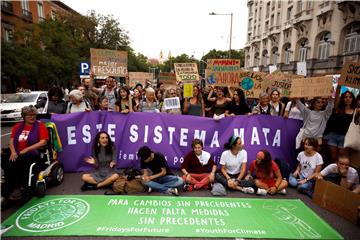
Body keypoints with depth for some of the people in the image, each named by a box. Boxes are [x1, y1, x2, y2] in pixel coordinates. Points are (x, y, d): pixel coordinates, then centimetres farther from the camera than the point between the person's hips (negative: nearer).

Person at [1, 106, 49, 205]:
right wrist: (13, 152, -8)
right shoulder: (18, 126, 18)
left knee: (11, 165, -28)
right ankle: (20, 187, -13)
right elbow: (12, 141, 12)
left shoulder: (40, 125, 3)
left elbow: (44, 142, -8)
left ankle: (5, 194, -13)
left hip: (32, 154, -5)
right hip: (17, 153, 5)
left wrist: (26, 149, -14)